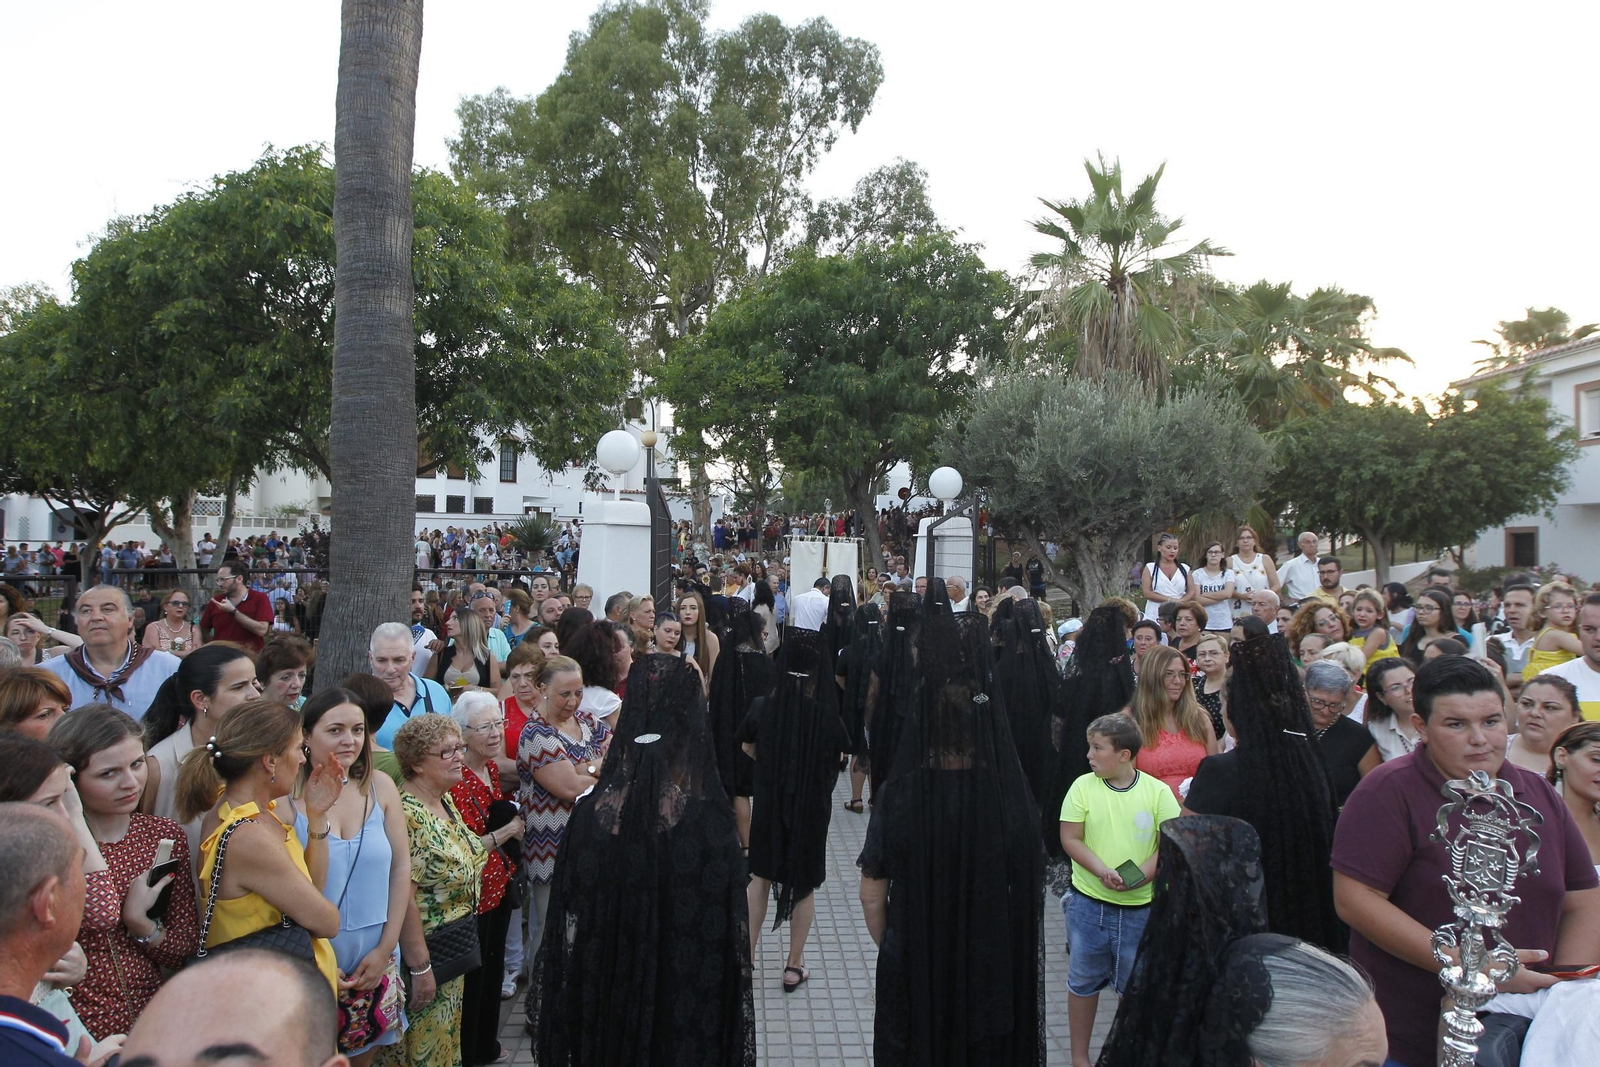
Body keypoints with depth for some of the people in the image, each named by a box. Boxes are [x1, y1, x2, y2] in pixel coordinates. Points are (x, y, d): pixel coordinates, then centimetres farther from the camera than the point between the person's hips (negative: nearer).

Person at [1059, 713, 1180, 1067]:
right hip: (1088, 902, 1)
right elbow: (1070, 839, -5)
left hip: (1140, 906, -1)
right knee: (1083, 981, 13)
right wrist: (1103, 872, -20)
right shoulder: (1083, 787, -5)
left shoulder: (1157, 791, -6)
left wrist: (1139, 876, -19)